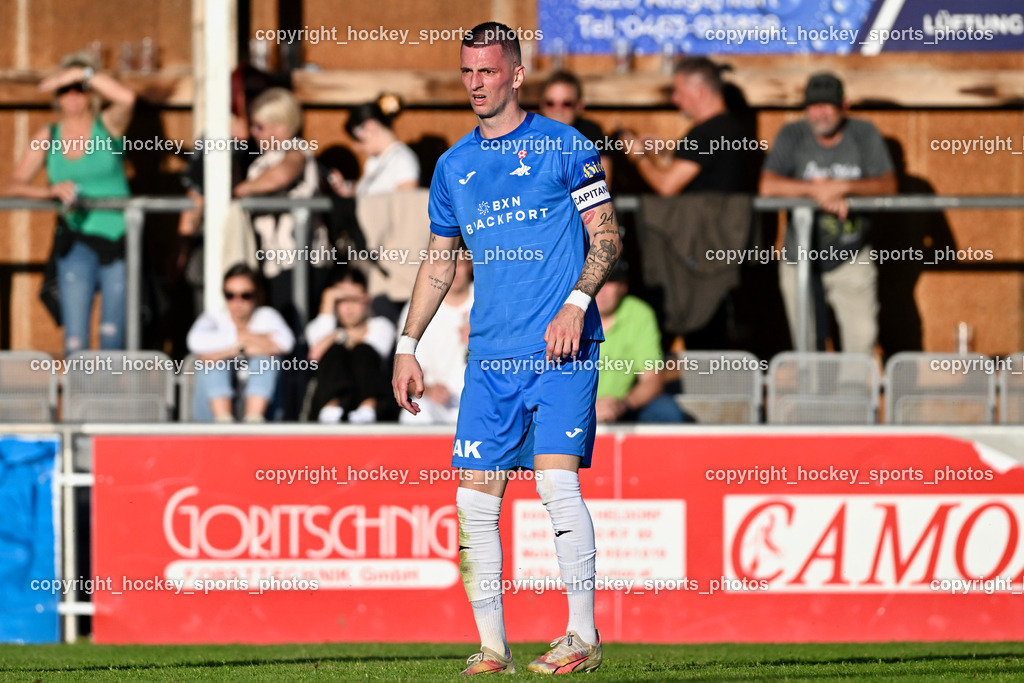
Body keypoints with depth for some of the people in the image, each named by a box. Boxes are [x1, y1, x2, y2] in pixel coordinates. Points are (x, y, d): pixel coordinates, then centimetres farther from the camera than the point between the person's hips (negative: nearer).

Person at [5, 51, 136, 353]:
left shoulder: (108, 125, 1)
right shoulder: (47, 137, 6)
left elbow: (126, 98, -23)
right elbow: (13, 186, 1)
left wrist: (82, 74, -19)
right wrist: (49, 191, -16)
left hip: (117, 236, -1)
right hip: (76, 241, 1)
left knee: (113, 336, 4)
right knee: (75, 337, -7)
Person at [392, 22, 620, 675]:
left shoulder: (564, 147, 1)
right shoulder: (454, 166, 15)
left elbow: (607, 237, 0)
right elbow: (439, 261, 23)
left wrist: (577, 303, -15)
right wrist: (407, 346, 17)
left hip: (562, 349, -5)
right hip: (491, 353, 5)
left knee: (557, 480, -16)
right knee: (475, 499, 0)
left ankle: (584, 636, -9)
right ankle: (492, 649, 6)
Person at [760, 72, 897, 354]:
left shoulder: (864, 134, -3)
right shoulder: (792, 136, -5)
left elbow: (888, 185, -11)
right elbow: (768, 186, -17)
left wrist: (844, 187, -26)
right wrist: (817, 190, -27)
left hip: (850, 258, 0)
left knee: (862, 336, -10)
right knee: (806, 345, 5)